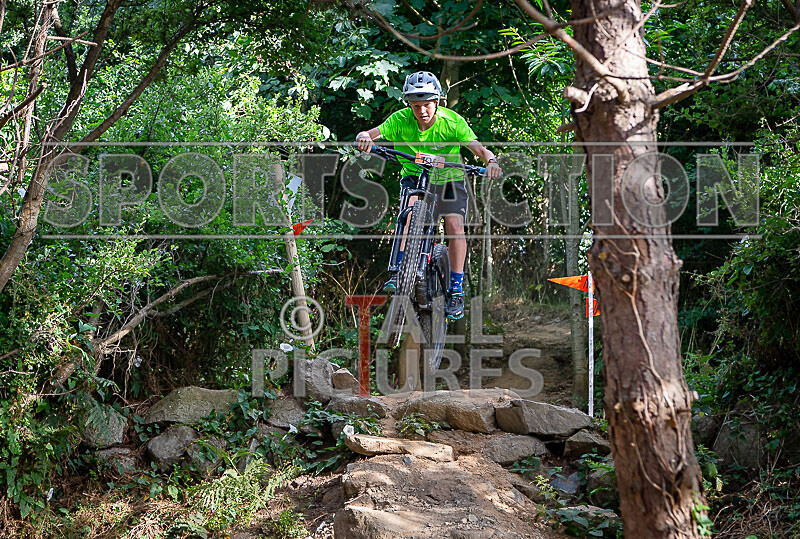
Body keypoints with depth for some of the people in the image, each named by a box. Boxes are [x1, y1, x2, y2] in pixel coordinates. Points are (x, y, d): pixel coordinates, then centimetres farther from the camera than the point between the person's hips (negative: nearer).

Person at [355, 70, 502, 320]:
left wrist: (491, 161, -50)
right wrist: (364, 138, -50)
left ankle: (456, 290, -9)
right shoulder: (400, 120, -18)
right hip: (414, 176, 0)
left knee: (455, 226, -20)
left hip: (448, 177, 0)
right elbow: (369, 134, -26)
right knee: (411, 205, -32)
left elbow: (478, 148, -28)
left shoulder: (452, 121, -22)